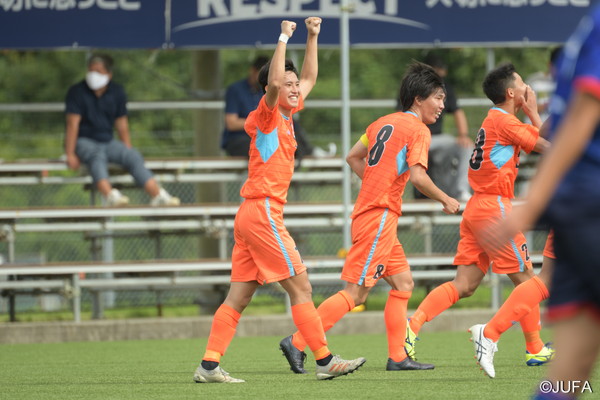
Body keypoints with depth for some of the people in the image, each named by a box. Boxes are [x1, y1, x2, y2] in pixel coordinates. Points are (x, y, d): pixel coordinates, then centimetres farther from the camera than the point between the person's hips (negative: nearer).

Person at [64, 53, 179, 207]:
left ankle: (157, 195, -27)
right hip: (84, 141, -5)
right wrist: (70, 155, -18)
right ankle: (110, 195, -59)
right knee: (97, 155, -36)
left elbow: (121, 124, 11)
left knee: (133, 156, -19)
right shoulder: (77, 92, -7)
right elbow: (73, 124, -13)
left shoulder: (117, 92, 7)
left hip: (108, 141, 5)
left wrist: (128, 151, 7)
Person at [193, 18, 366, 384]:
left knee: (239, 297, 3)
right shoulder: (268, 115, -6)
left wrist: (312, 38, 22)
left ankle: (209, 366, -1)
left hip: (252, 216, 9)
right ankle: (326, 361, -3)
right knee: (301, 288, -6)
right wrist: (284, 38, -22)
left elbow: (309, 79, 28)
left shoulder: (287, 115, 16)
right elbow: (273, 82, -26)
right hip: (263, 212, -9)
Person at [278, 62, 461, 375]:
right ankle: (297, 343, -11)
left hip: (366, 211, 9)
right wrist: (446, 201, -6)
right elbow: (417, 175, -19)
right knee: (356, 292, -9)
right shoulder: (418, 130, -8)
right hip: (380, 217, -9)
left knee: (403, 282, 13)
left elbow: (353, 157, 22)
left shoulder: (384, 123, 16)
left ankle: (397, 357, 11)